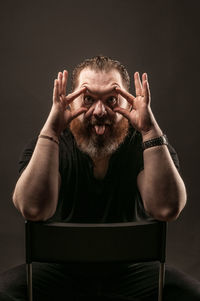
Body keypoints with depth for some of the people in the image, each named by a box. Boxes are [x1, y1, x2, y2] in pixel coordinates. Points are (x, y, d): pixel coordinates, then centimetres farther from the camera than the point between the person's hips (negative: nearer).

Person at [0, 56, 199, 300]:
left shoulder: (146, 144, -10)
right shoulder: (46, 146, -10)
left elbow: (167, 209, -27)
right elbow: (33, 209, -28)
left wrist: (151, 131, -33)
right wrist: (50, 132, -34)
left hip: (132, 269, 1)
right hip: (62, 268, 0)